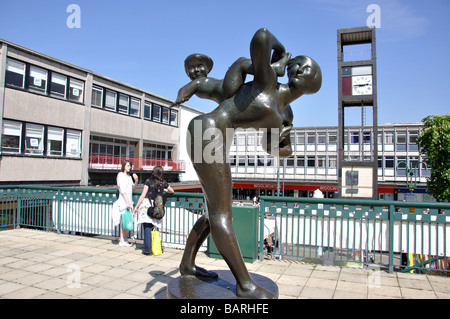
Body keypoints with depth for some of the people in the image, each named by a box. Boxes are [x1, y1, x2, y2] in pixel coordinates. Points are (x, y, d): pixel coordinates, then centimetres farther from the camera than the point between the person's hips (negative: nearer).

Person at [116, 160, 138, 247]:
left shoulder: (129, 176, 15)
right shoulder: (120, 175, -8)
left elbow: (132, 187, 25)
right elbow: (122, 190, -15)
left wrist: (136, 180, 6)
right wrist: (127, 202, -20)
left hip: (129, 200, 8)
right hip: (123, 200, -8)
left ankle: (125, 239, 19)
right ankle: (121, 241, 1)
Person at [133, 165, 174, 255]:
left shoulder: (148, 181, -2)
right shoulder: (163, 183, 8)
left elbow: (143, 196, -5)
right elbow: (172, 191, 25)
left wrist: (136, 207, 2)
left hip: (146, 205, -3)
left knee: (147, 228, -1)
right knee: (153, 228, 11)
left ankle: (147, 250, 0)